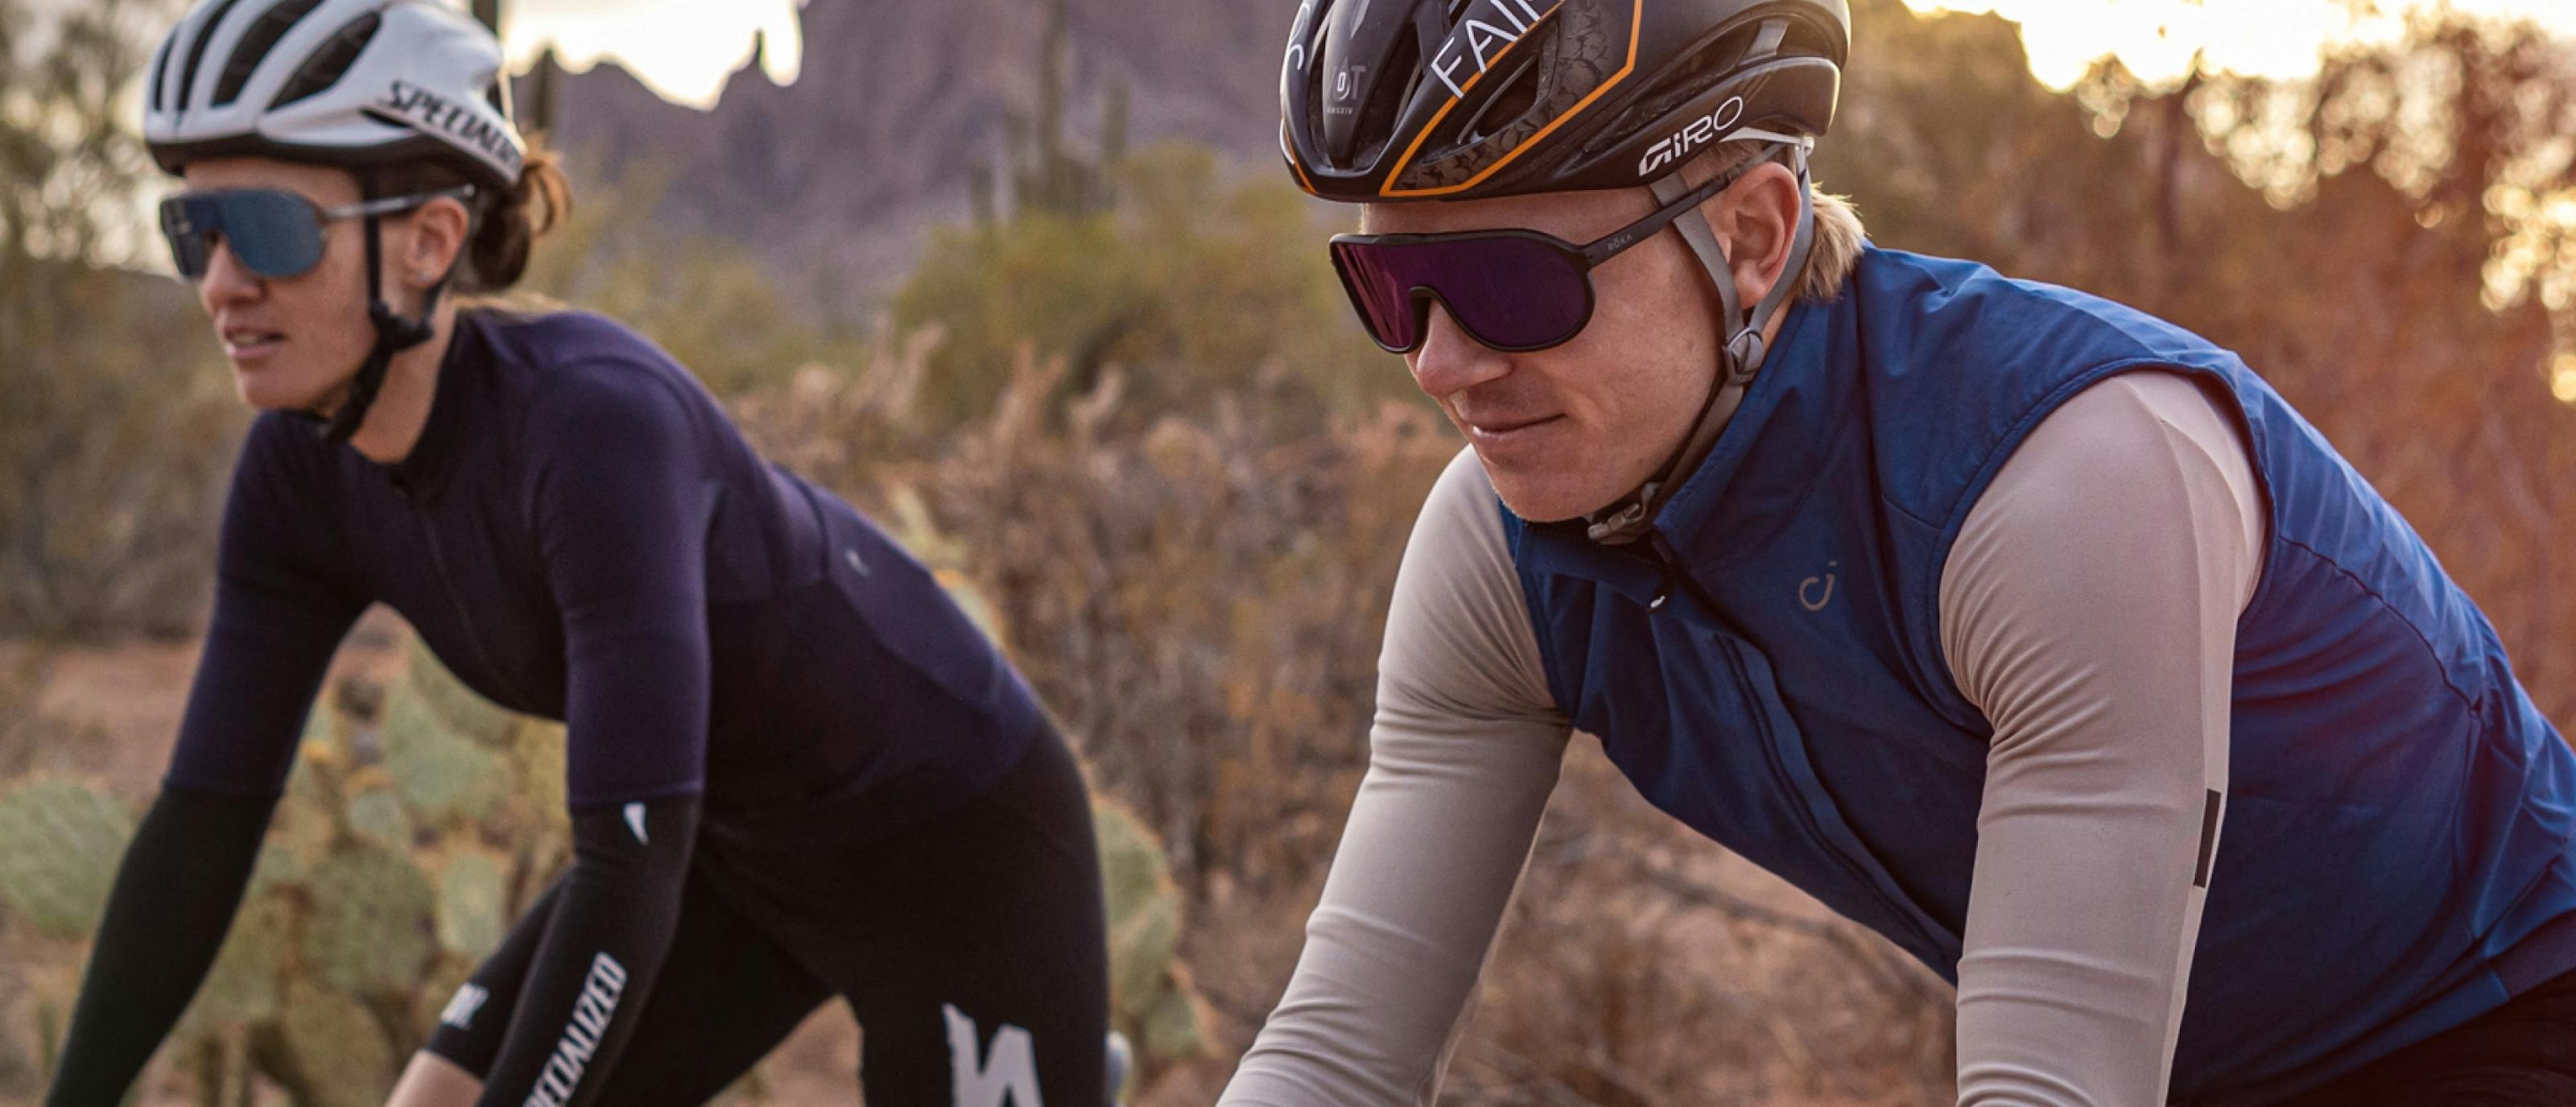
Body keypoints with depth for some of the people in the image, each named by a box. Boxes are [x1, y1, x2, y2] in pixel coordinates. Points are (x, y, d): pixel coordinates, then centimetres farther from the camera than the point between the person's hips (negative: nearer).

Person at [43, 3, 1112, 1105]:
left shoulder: (593, 423, -34)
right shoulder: (304, 470, -10)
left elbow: (632, 872, -38)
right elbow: (203, 827, -5)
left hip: (959, 854, -7)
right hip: (746, 849, 7)